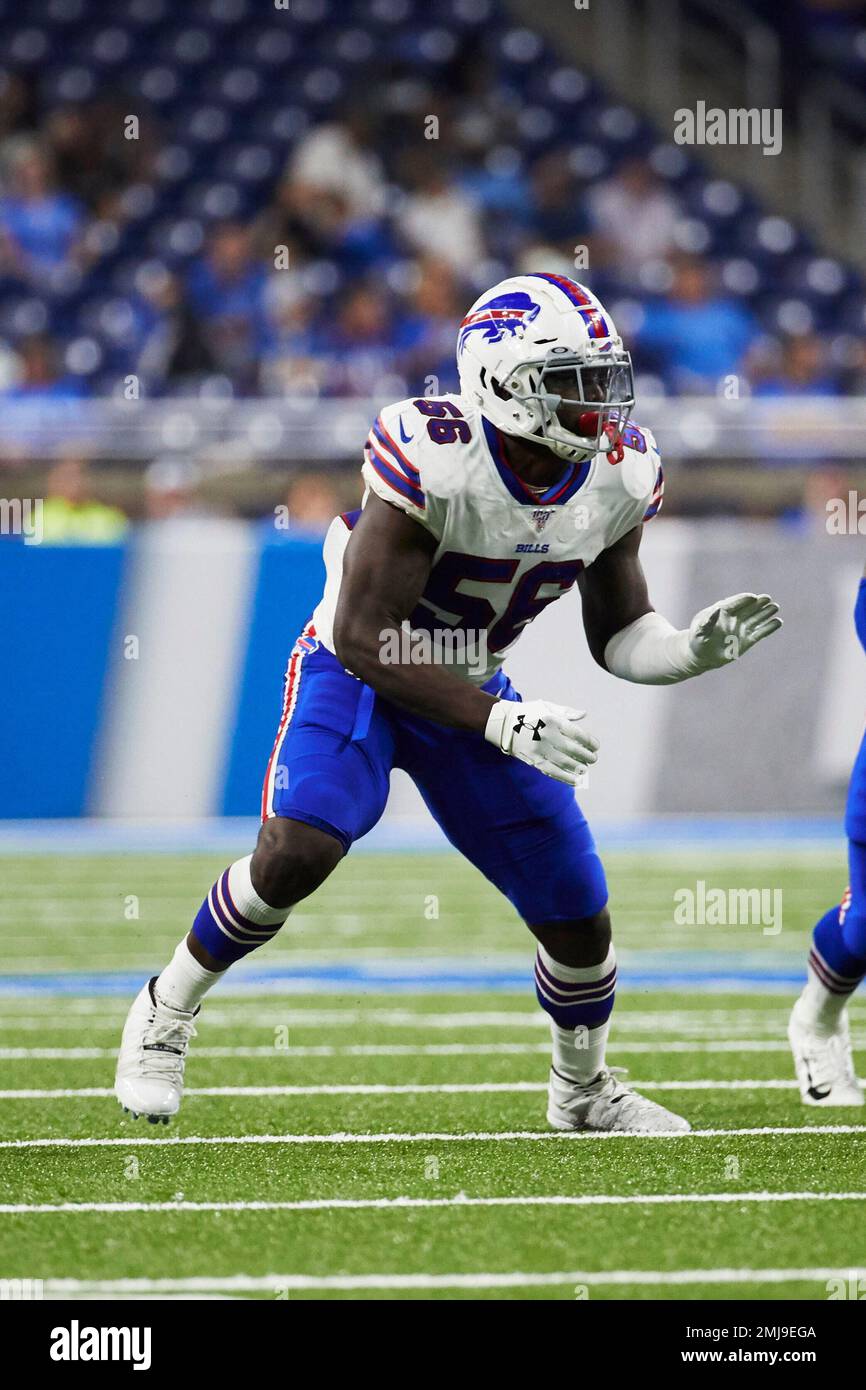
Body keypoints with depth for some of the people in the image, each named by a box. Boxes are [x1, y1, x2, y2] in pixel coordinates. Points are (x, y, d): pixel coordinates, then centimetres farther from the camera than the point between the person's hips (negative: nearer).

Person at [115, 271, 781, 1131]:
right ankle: (165, 1014, -6)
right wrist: (500, 723, -35)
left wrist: (694, 650, -21)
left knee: (579, 920, 3)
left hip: (472, 687, 5)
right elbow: (363, 638, -30)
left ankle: (582, 1092, 33)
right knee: (299, 850, -31)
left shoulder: (617, 477, -13)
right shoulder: (432, 460, -32)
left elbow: (619, 635, 0)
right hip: (355, 675, -5)